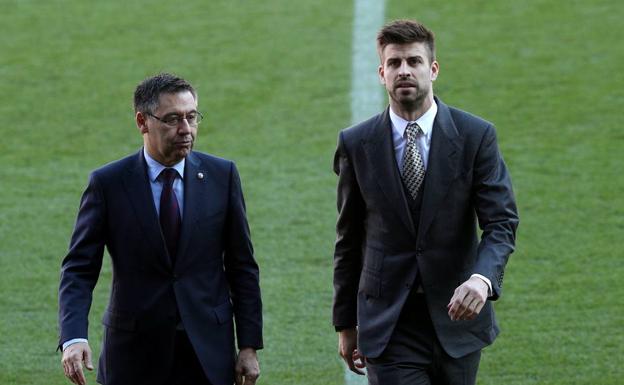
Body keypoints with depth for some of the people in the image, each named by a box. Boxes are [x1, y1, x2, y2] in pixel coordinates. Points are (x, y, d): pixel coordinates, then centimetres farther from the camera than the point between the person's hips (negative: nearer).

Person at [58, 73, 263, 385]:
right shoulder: (107, 184, -5)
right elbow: (79, 269, -6)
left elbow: (241, 266, 5)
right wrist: (73, 338, -23)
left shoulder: (221, 175, 1)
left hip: (208, 357, 1)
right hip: (135, 355, -1)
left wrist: (249, 345, 1)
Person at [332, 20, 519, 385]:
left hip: (456, 314, 1)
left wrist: (482, 278, -30)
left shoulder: (476, 135, -3)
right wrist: (346, 323, 11)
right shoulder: (356, 144, 0)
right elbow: (349, 240, 8)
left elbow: (502, 222, -9)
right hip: (389, 325, -1)